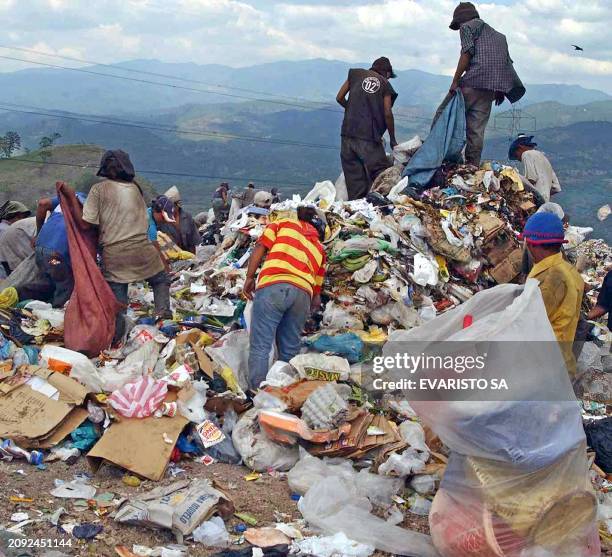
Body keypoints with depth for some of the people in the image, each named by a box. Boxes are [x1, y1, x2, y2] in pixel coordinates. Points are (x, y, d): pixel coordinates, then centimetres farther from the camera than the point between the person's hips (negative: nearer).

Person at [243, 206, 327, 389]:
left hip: (273, 286, -3)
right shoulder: (319, 248, 31)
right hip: (302, 292, 3)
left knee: (260, 347, -5)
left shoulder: (284, 223, 24)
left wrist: (250, 277, 11)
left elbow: (260, 247, 8)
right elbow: (317, 293, 28)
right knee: (289, 351, 11)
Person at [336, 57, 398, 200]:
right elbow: (387, 114, -1)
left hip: (348, 134, 3)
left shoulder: (355, 74, 13)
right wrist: (392, 140, 9)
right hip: (369, 137, -3)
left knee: (354, 180, 7)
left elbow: (339, 98, 13)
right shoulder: (385, 84, 7)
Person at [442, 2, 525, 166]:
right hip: (491, 89, 7)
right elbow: (507, 62, 22)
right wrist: (501, 90, 19)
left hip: (472, 82, -7)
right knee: (476, 130, 6)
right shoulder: (498, 35, 30)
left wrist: (455, 81, -9)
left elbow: (467, 53, -7)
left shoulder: (467, 26, 8)